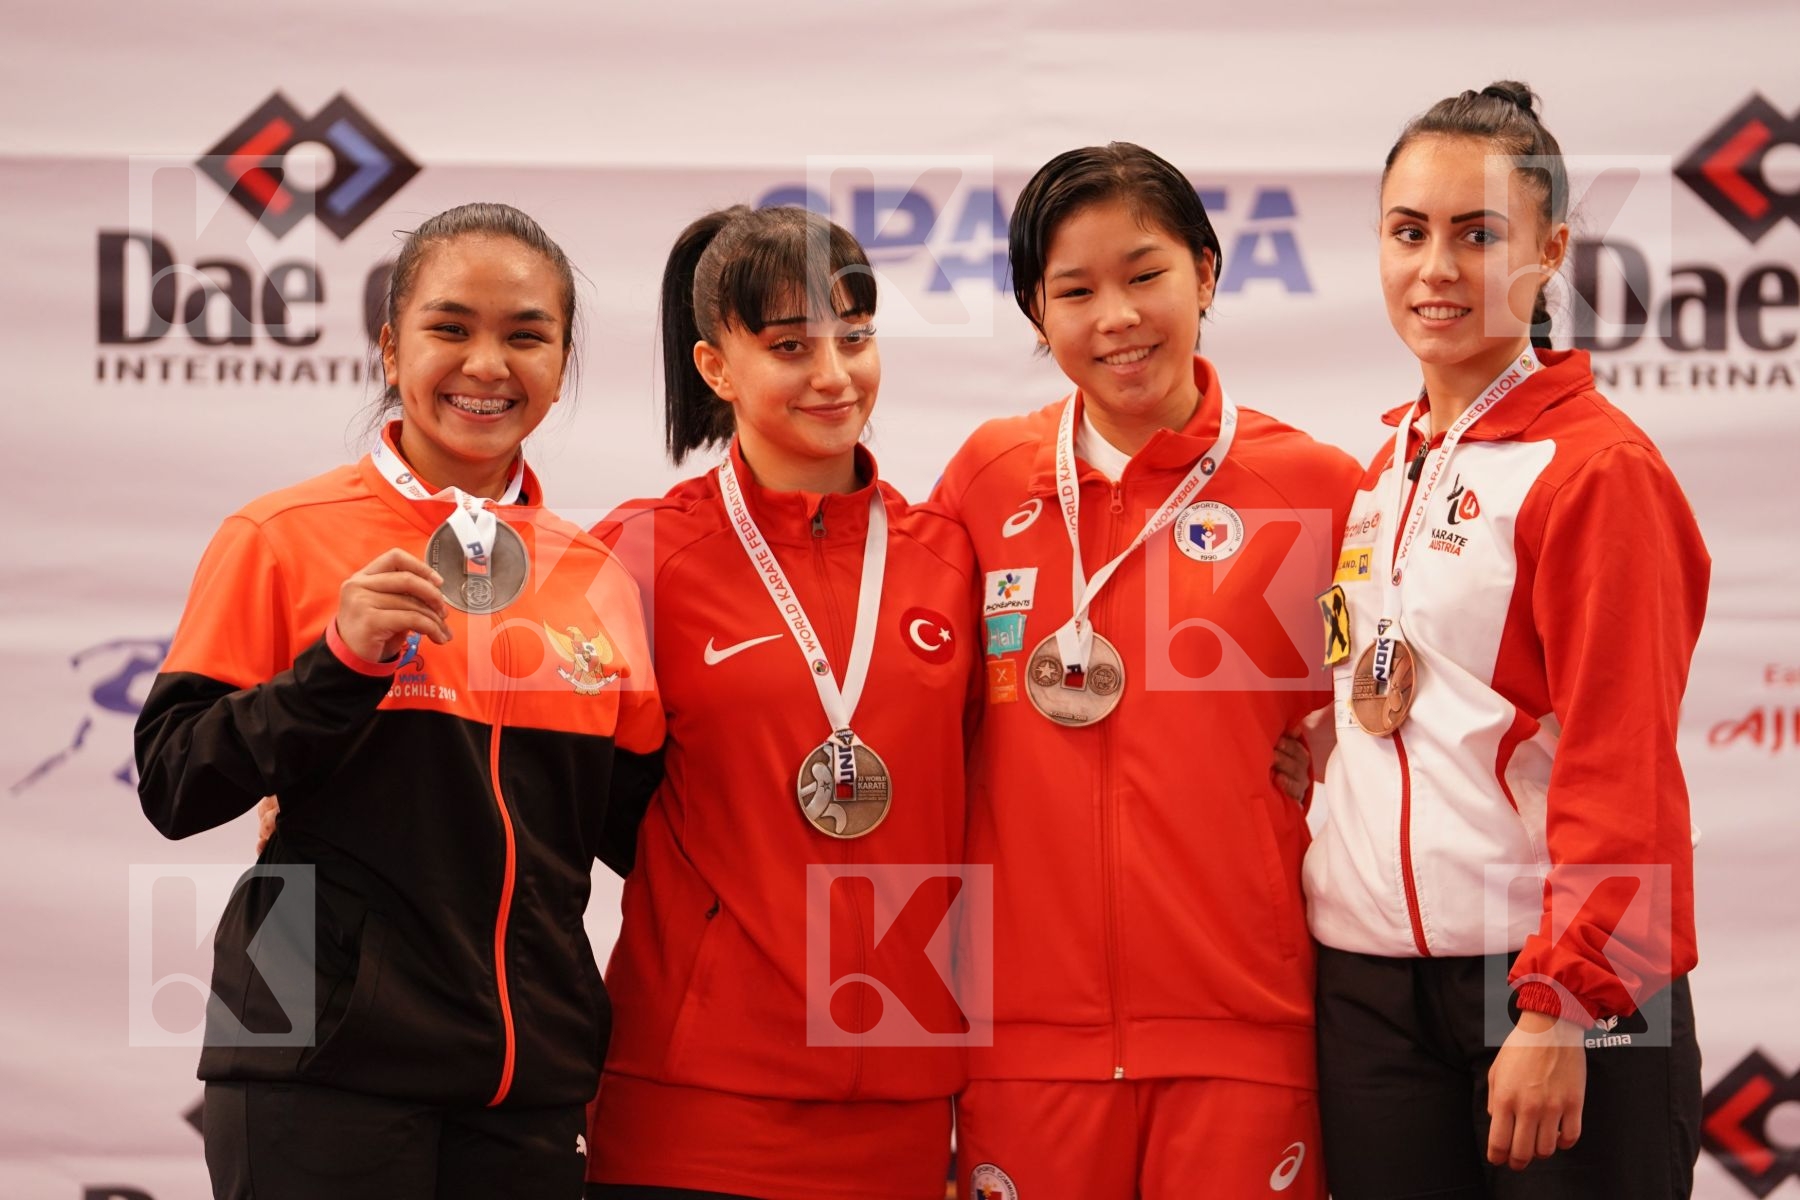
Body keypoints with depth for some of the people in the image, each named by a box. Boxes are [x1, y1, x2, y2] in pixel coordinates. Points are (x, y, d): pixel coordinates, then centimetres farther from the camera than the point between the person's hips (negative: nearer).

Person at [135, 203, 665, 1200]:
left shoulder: (600, 580, 9)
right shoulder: (284, 539, -2)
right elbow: (173, 789, -6)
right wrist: (339, 660, -17)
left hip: (530, 1079, 4)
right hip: (325, 1072, -4)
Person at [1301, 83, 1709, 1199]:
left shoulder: (1597, 467, -9)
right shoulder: (1386, 469, 13)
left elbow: (1621, 770, -14)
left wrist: (1560, 1005, -18)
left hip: (1548, 983, -6)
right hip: (1368, 982, 6)